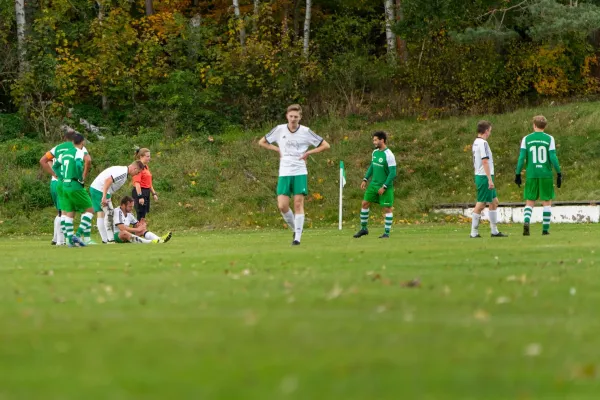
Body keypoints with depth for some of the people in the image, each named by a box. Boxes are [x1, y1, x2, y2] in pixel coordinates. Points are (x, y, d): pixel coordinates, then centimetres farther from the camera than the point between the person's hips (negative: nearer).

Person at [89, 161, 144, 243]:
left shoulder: (122, 171, 15)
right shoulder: (123, 172, -16)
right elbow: (108, 181, -26)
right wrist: (104, 197, -27)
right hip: (100, 190, -10)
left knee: (101, 214, 10)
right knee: (109, 213, -9)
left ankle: (105, 240, 12)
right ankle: (110, 239, -10)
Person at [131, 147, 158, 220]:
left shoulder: (146, 167, 14)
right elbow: (137, 183, -20)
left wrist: (154, 193, 22)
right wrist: (140, 196, -24)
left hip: (146, 192, 9)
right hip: (140, 192, -9)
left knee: (143, 215, 13)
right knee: (141, 216, -7)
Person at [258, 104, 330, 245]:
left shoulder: (305, 132, -2)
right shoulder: (279, 129, 2)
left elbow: (325, 145, 3)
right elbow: (262, 142, 15)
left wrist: (308, 153, -4)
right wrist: (277, 149, 3)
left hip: (300, 173, -2)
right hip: (284, 173, 2)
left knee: (298, 204, -7)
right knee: (282, 206, -8)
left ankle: (298, 237, -2)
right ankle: (295, 229, 16)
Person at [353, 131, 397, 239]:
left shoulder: (389, 155, -17)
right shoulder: (375, 152, 6)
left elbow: (393, 173, -18)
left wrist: (384, 187, -19)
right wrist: (365, 179, 12)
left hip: (385, 187, -7)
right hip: (373, 184, 8)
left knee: (387, 209, -1)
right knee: (365, 203, 6)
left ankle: (387, 232, 7)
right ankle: (363, 228, 17)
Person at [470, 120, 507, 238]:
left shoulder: (476, 143, 15)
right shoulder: (483, 143, -15)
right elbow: (485, 162, -20)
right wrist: (490, 179, -20)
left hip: (480, 176, 10)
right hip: (484, 177, -10)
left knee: (494, 202, 13)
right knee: (481, 204, -5)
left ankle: (494, 231, 15)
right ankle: (474, 232, -1)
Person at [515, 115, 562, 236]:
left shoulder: (526, 139, 3)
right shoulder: (549, 139, -1)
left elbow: (521, 157, -1)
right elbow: (553, 158, -5)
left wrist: (518, 174, 5)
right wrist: (559, 174, 2)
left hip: (531, 175, 1)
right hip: (546, 175, -1)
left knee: (530, 201, 8)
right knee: (547, 202, 9)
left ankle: (526, 221, -18)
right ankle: (545, 228, 4)